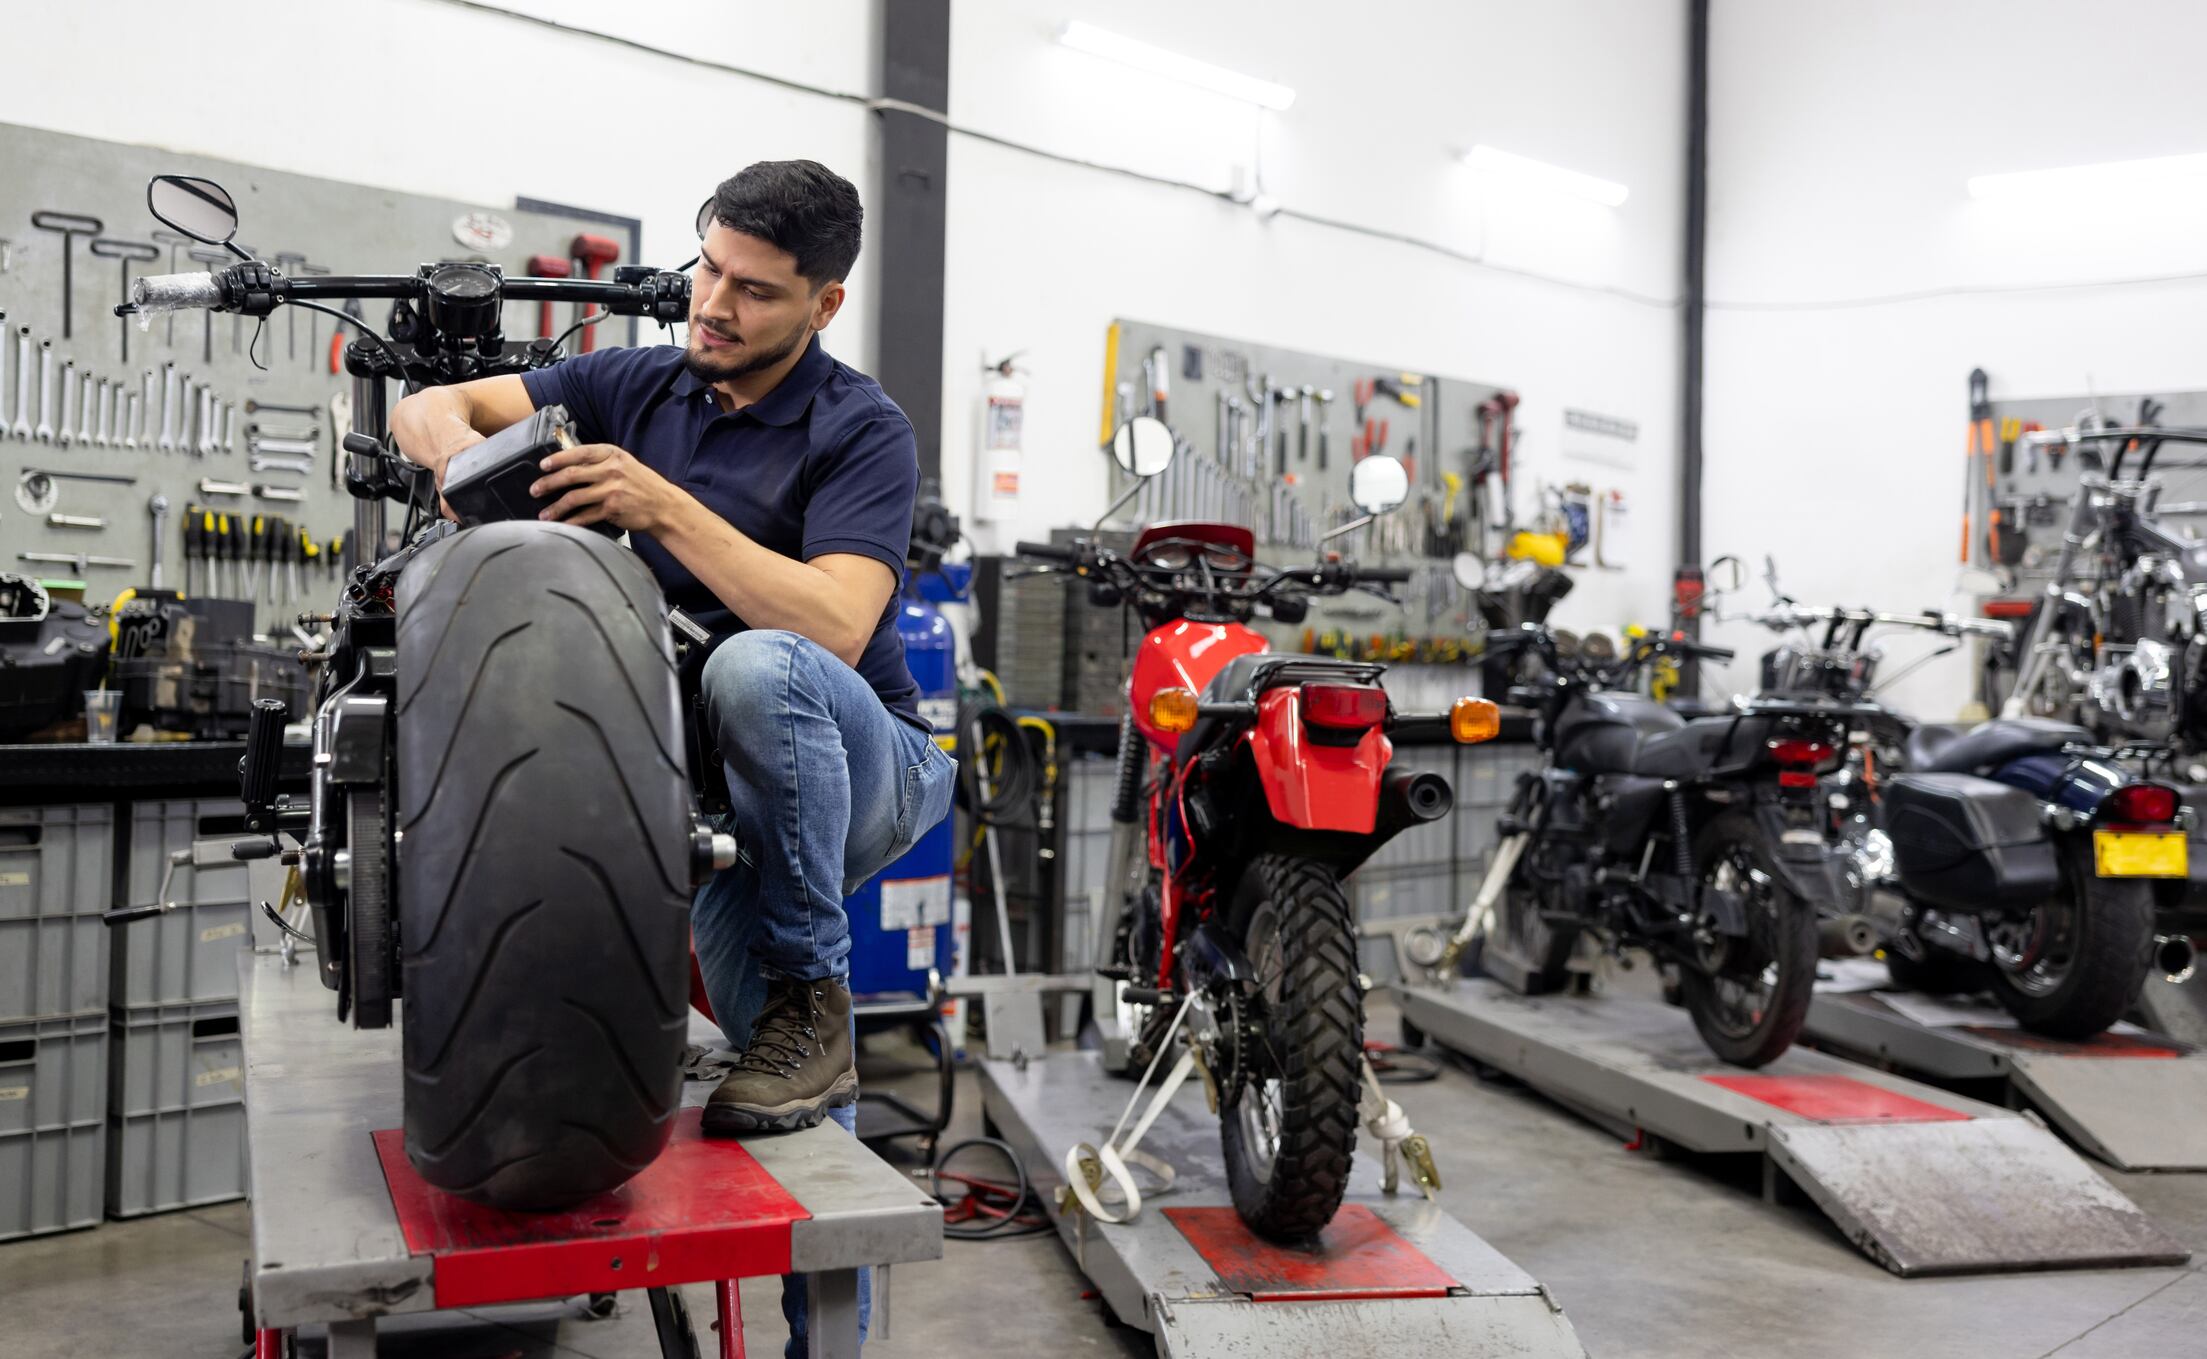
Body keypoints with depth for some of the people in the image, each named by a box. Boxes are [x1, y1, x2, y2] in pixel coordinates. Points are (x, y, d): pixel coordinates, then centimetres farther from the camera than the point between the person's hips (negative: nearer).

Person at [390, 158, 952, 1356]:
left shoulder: (860, 429, -12)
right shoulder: (641, 385, 4)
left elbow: (834, 629, -27)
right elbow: (429, 406, 5)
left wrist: (663, 506, -31)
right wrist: (459, 451, -18)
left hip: (859, 765, -4)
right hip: (729, 785, 4)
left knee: (754, 668, -37)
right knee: (798, 1099, -1)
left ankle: (812, 992, -22)